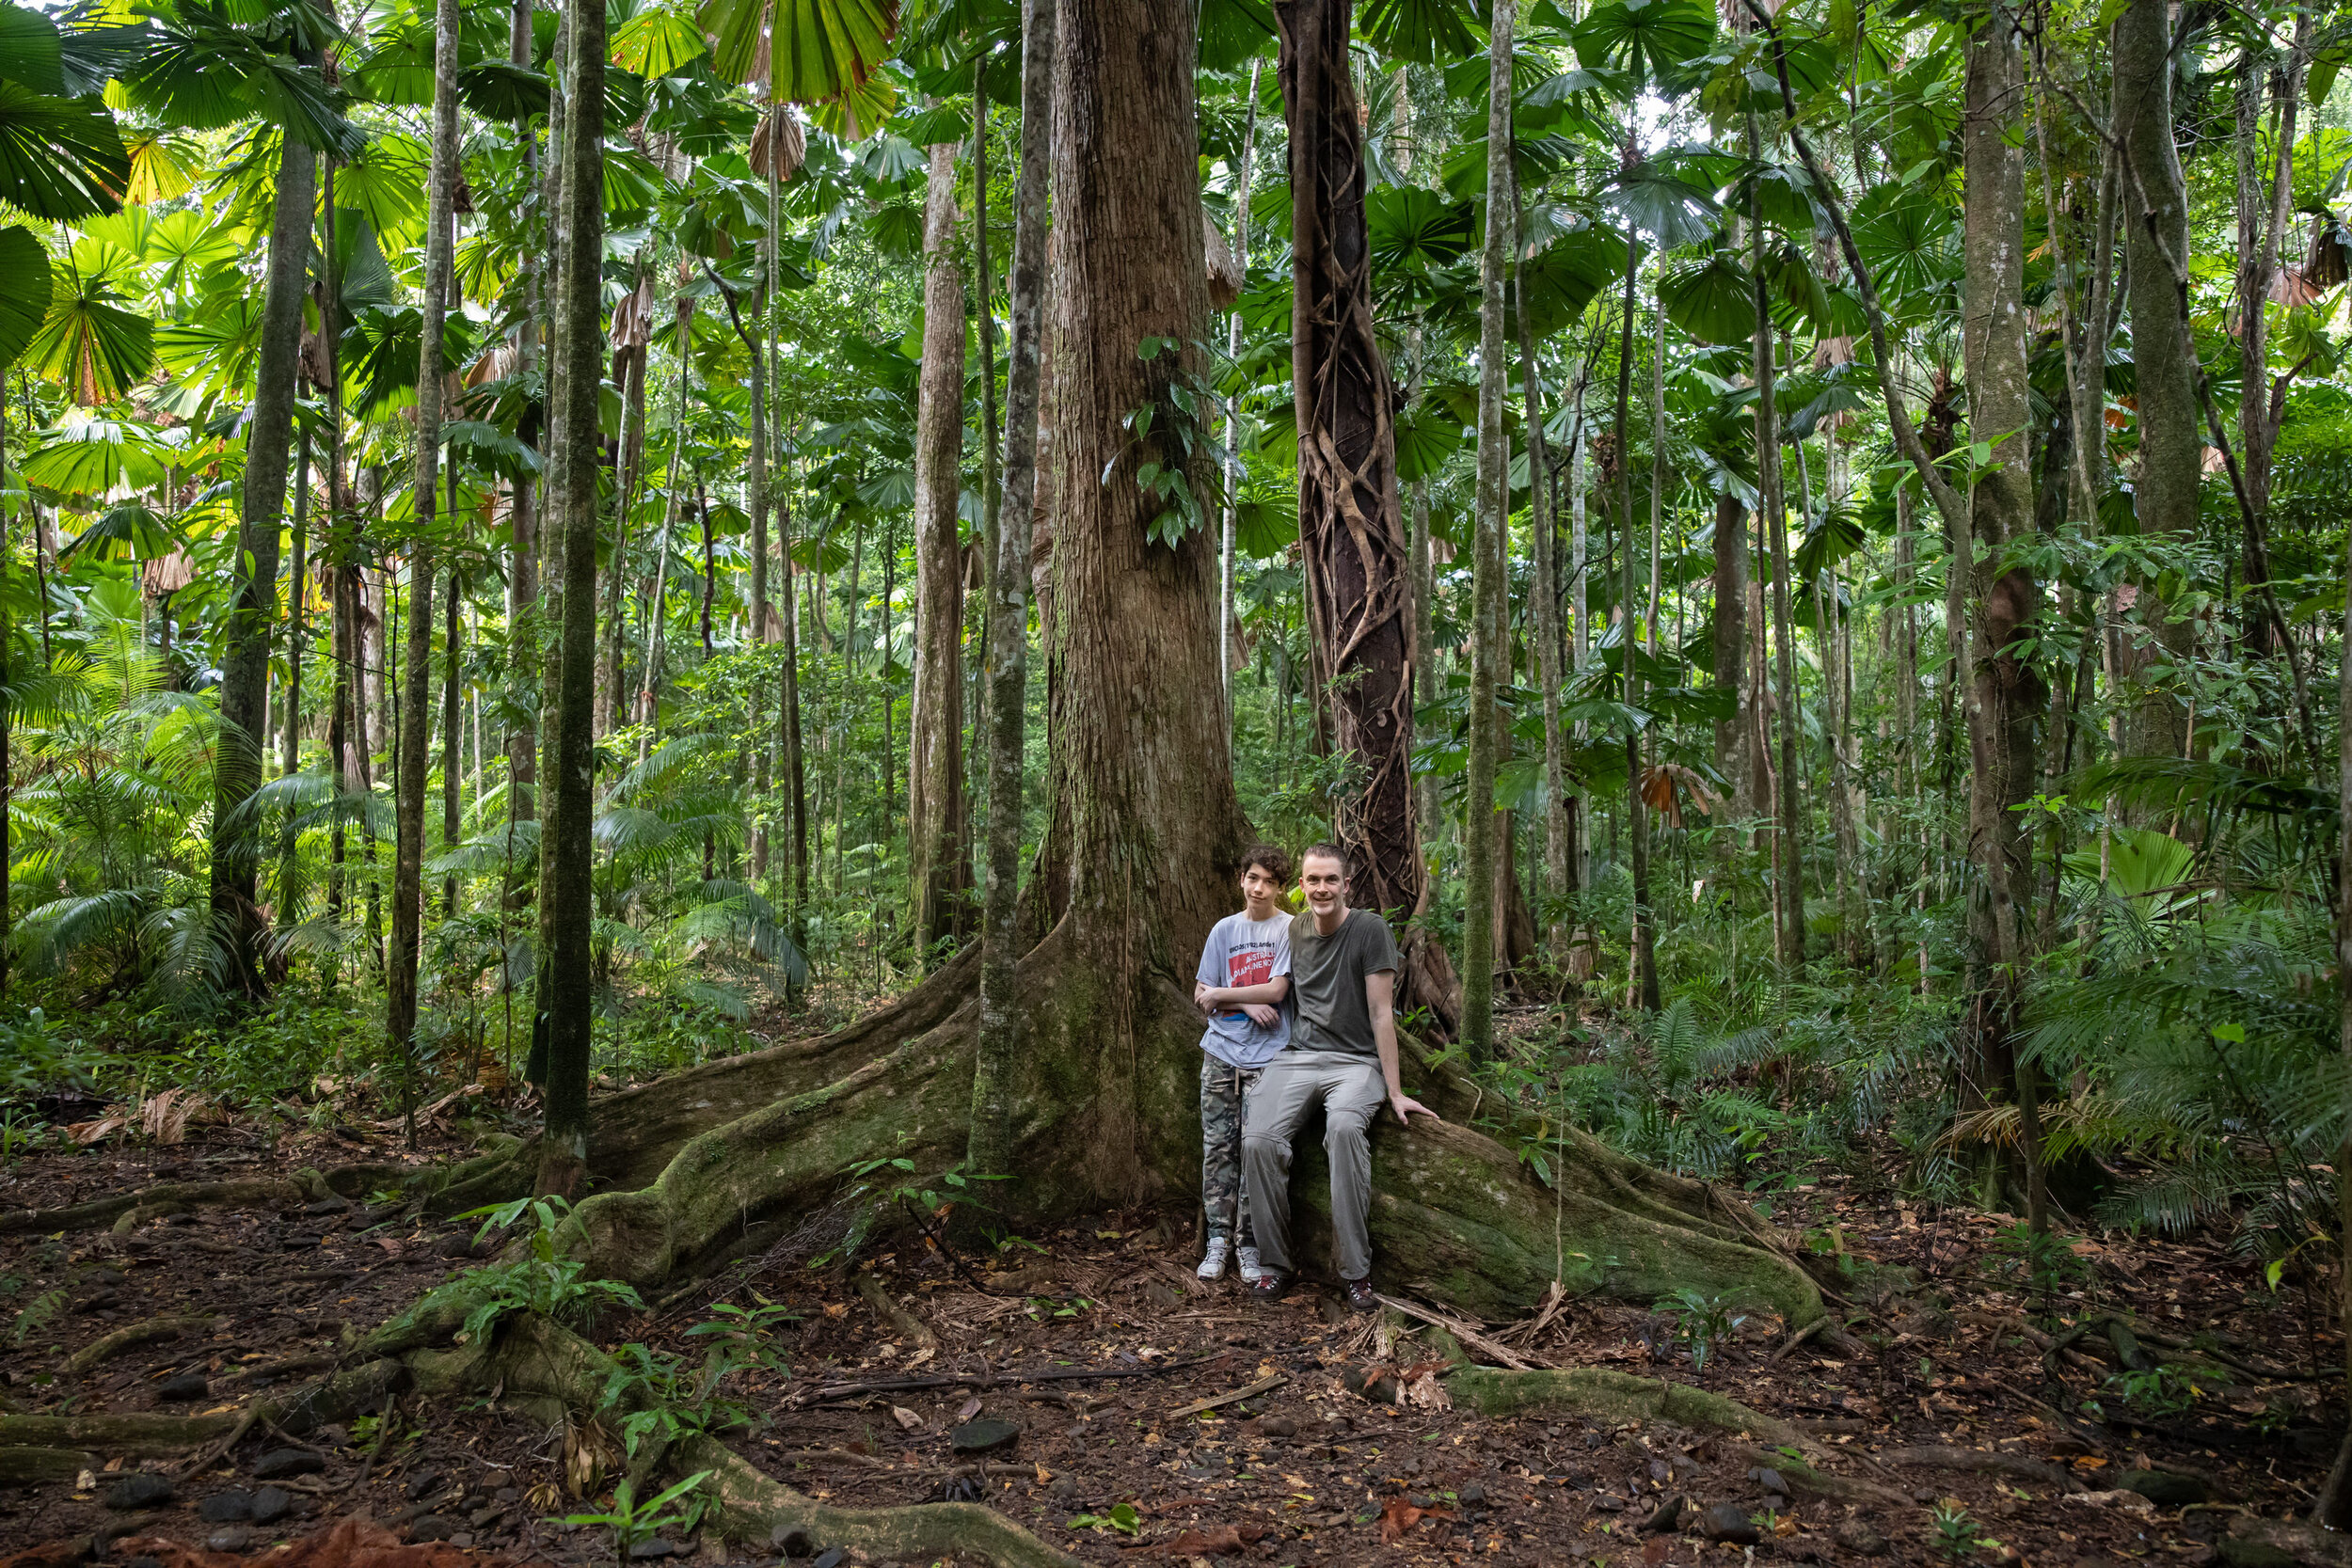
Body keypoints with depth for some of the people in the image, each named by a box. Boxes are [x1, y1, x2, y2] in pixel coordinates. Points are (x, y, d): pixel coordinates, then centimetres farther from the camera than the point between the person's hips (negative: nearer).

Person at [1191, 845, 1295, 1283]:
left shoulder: (1290, 929, 1)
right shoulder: (1224, 930, 12)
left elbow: (1276, 990, -9)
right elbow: (1201, 995, 10)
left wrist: (1221, 994, -1)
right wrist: (1246, 1004, -5)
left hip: (1266, 1055, -3)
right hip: (1221, 1051, 3)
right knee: (1217, 1146, 2)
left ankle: (1249, 1242, 5)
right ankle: (1219, 1237, 12)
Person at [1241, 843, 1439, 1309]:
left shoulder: (1369, 929, -4)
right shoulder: (1294, 930, 12)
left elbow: (1381, 1013, -5)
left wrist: (1394, 1092, -7)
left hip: (1355, 1060, -4)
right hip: (1295, 1057, 4)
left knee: (1345, 1127, -36)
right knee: (1257, 1140, -23)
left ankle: (1355, 1270, -25)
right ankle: (1276, 1263, -4)